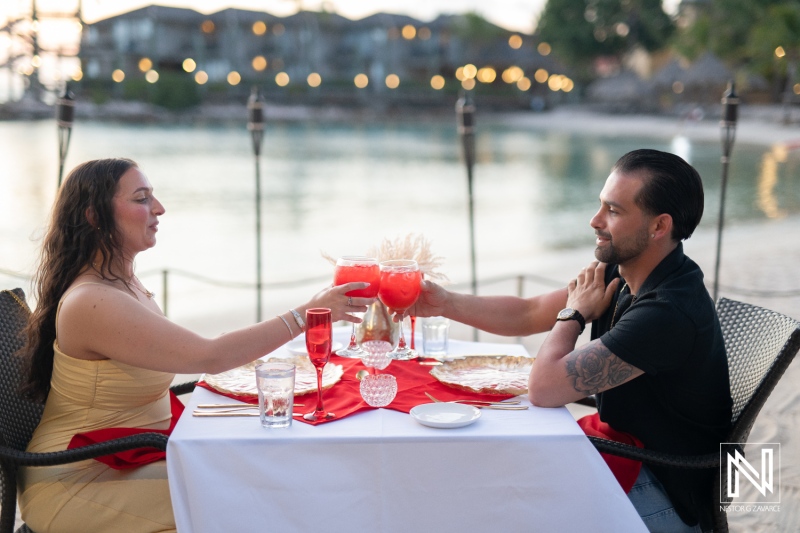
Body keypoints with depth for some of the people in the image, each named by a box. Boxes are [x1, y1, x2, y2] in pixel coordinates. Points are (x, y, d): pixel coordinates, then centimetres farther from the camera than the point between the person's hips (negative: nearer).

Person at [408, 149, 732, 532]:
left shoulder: (669, 311, -32)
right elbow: (529, 314, 5)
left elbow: (543, 388, -30)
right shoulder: (621, 273, -3)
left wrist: (574, 313, -12)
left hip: (669, 499, -8)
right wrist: (445, 303, -7)